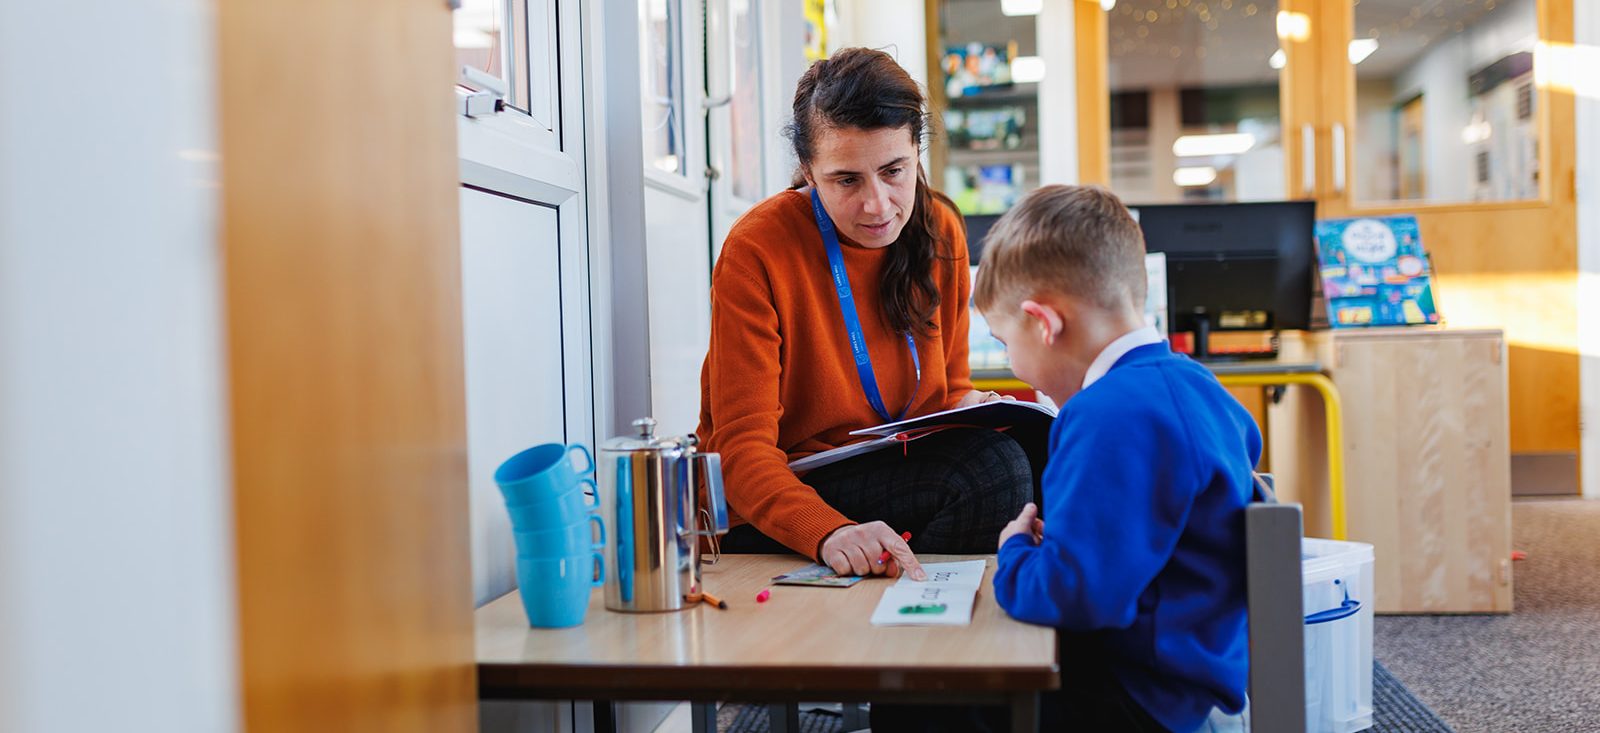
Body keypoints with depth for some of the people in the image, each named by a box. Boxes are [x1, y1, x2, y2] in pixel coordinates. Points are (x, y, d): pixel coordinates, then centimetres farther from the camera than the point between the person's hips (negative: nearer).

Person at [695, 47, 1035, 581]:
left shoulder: (940, 230, 3)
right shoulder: (757, 250, -15)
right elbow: (740, 446, -20)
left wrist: (968, 406, -11)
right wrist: (830, 532, -38)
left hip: (905, 475, 7)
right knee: (993, 467, -27)